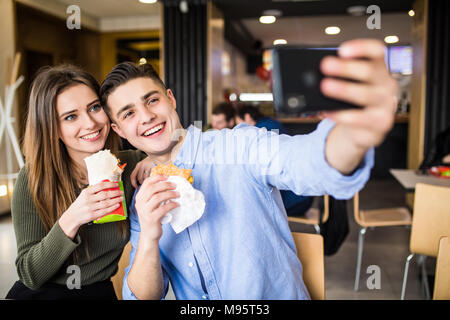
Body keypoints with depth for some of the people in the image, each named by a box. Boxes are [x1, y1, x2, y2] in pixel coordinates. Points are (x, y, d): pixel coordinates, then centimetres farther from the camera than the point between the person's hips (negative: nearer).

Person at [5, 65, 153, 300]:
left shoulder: (131, 165, -7)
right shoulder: (32, 180, -12)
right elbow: (30, 275, -13)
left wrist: (157, 161, -13)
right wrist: (70, 221, -29)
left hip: (100, 292, 2)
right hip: (40, 293, -1)